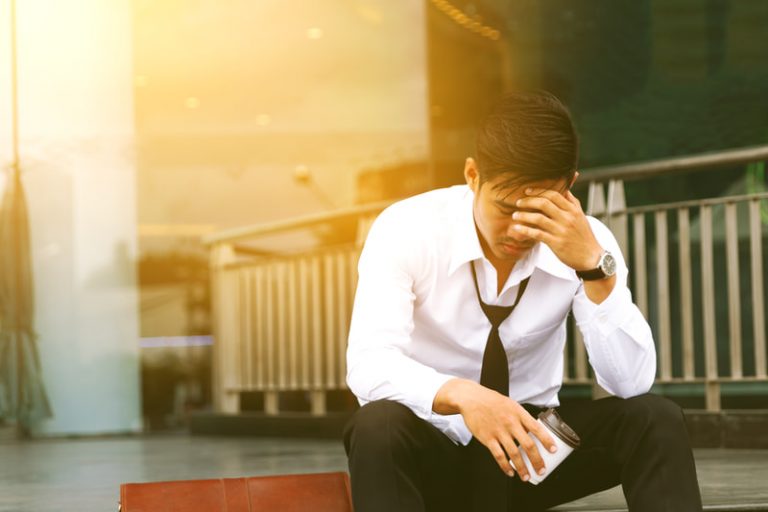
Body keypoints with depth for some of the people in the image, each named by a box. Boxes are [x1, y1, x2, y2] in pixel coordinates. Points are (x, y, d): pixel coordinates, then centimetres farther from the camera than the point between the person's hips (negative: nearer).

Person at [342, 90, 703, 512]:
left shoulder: (585, 241, -11)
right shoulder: (406, 230, -18)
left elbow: (632, 383, -20)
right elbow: (367, 365, -31)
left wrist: (593, 265, -33)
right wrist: (461, 396, -49)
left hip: (531, 443, 2)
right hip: (431, 446, -2)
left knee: (656, 420, -22)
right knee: (379, 425, -36)